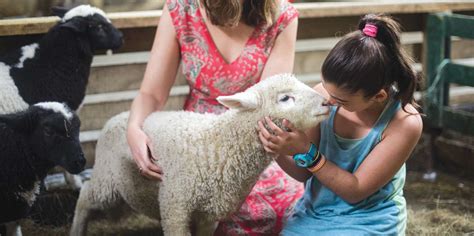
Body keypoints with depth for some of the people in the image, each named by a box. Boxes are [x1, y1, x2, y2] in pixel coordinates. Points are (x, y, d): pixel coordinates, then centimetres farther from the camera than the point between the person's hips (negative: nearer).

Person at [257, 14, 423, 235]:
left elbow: (355, 191, -16)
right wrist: (279, 152, -23)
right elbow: (304, 173, -1)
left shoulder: (404, 123, -21)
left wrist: (305, 152, -27)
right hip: (313, 211, 4)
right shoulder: (323, 94, -11)